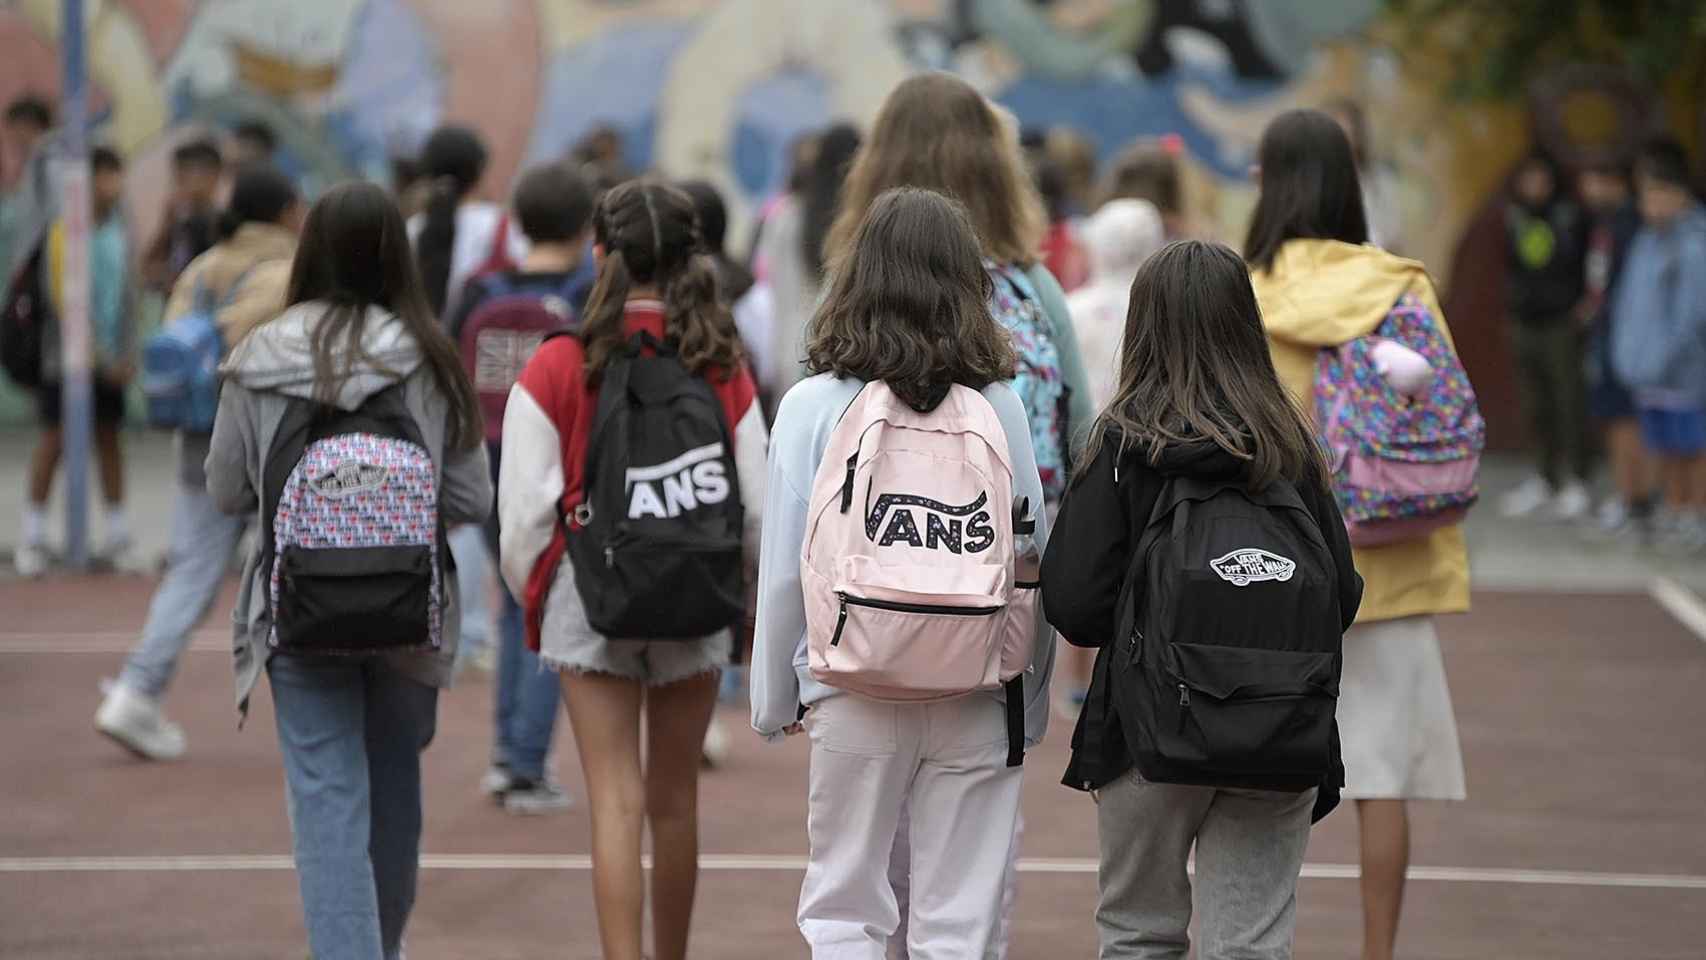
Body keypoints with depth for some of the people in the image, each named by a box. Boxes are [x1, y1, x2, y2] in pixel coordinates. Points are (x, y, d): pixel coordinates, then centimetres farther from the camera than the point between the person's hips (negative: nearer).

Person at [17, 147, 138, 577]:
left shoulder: (119, 228, 7)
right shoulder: (65, 228, -11)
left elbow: (126, 291, 11)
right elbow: (63, 294, -14)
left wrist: (128, 353, 5)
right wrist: (91, 347, -16)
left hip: (108, 356, 5)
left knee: (109, 437, 8)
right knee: (55, 440, -3)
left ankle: (117, 533, 14)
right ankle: (33, 536, 5)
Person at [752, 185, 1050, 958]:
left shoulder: (813, 405, -5)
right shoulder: (999, 407, -2)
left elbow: (784, 570, -3)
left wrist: (775, 699, 8)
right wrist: (1031, 704, 12)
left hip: (853, 692, -1)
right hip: (977, 698, 1)